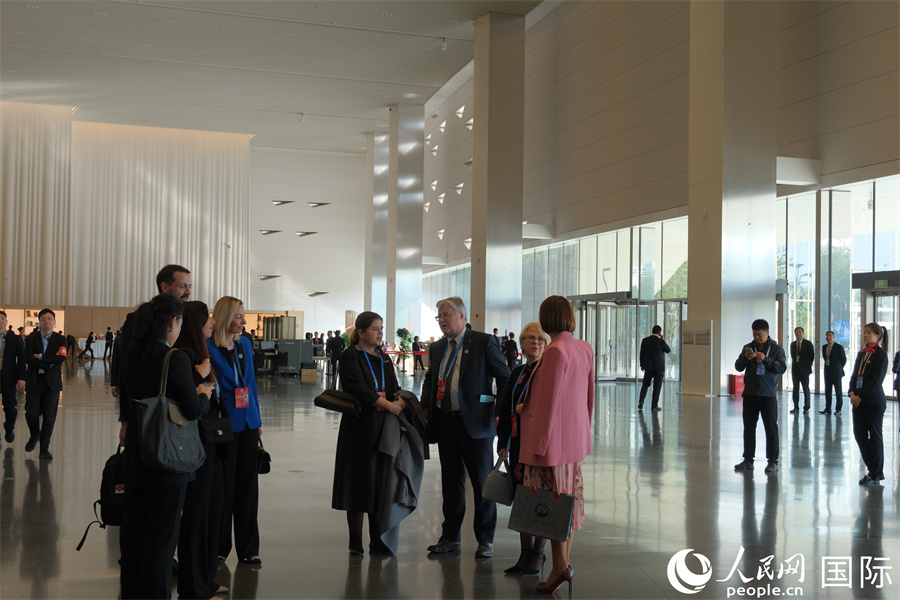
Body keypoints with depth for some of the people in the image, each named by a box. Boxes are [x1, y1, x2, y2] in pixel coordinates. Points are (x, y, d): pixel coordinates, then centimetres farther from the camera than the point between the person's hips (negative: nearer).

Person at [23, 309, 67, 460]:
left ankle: (44, 448, 10)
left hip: (52, 382, 0)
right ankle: (34, 435, 29)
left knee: (49, 416, -1)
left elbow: (61, 359, -13)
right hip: (34, 381, 0)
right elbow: (28, 358, -12)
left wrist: (40, 356, -13)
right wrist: (50, 362, -14)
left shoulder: (60, 339, 3)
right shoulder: (31, 338, 3)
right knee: (31, 413, -3)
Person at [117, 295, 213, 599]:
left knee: (133, 530, 18)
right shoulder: (176, 358, -18)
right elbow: (192, 410, -17)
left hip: (134, 458, 7)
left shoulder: (132, 357, 4)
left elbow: (125, 408, 14)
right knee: (162, 534, 5)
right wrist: (203, 394, 3)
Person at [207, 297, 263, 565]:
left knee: (248, 484, 9)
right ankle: (219, 547, 18)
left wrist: (258, 421, 15)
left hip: (247, 422, 6)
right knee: (223, 485, 3)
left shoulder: (245, 343, 9)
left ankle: (248, 548, 17)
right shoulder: (209, 347, -10)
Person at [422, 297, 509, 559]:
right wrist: (426, 406, 10)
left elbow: (504, 378, -4)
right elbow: (429, 379, 24)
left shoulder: (483, 342, -5)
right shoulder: (436, 348, 13)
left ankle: (485, 540, 14)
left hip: (475, 423, -5)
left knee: (482, 483, 3)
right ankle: (450, 537, 25)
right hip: (445, 422, 6)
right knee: (451, 483, 14)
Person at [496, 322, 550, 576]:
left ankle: (538, 554, 13)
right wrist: (503, 443, 14)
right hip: (518, 443, 6)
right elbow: (505, 411, 17)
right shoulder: (517, 374, 14)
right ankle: (525, 553, 20)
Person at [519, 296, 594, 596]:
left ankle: (560, 565, 0)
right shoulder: (585, 349, 6)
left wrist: (539, 444, -15)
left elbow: (549, 402, -19)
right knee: (570, 499, 13)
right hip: (577, 438, 8)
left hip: (554, 439, -8)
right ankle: (565, 561, 21)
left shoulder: (556, 351, -19)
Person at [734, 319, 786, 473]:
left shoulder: (777, 349, 1)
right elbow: (738, 367, 7)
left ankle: (773, 461, 7)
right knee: (749, 427, 7)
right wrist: (745, 358, -13)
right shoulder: (748, 347, 10)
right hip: (750, 393, 3)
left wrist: (765, 359, -18)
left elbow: (782, 368, -8)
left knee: (771, 427, 0)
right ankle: (748, 459, 14)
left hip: (768, 394, -3)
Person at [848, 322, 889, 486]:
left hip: (874, 402, -7)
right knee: (859, 434, 7)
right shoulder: (861, 354, 13)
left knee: (875, 436, 1)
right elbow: (854, 375, 11)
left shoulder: (881, 354, -9)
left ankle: (876, 475, 10)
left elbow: (876, 380, -15)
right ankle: (873, 470, 20)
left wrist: (860, 396, -17)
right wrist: (851, 393, -5)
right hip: (858, 401, 7)